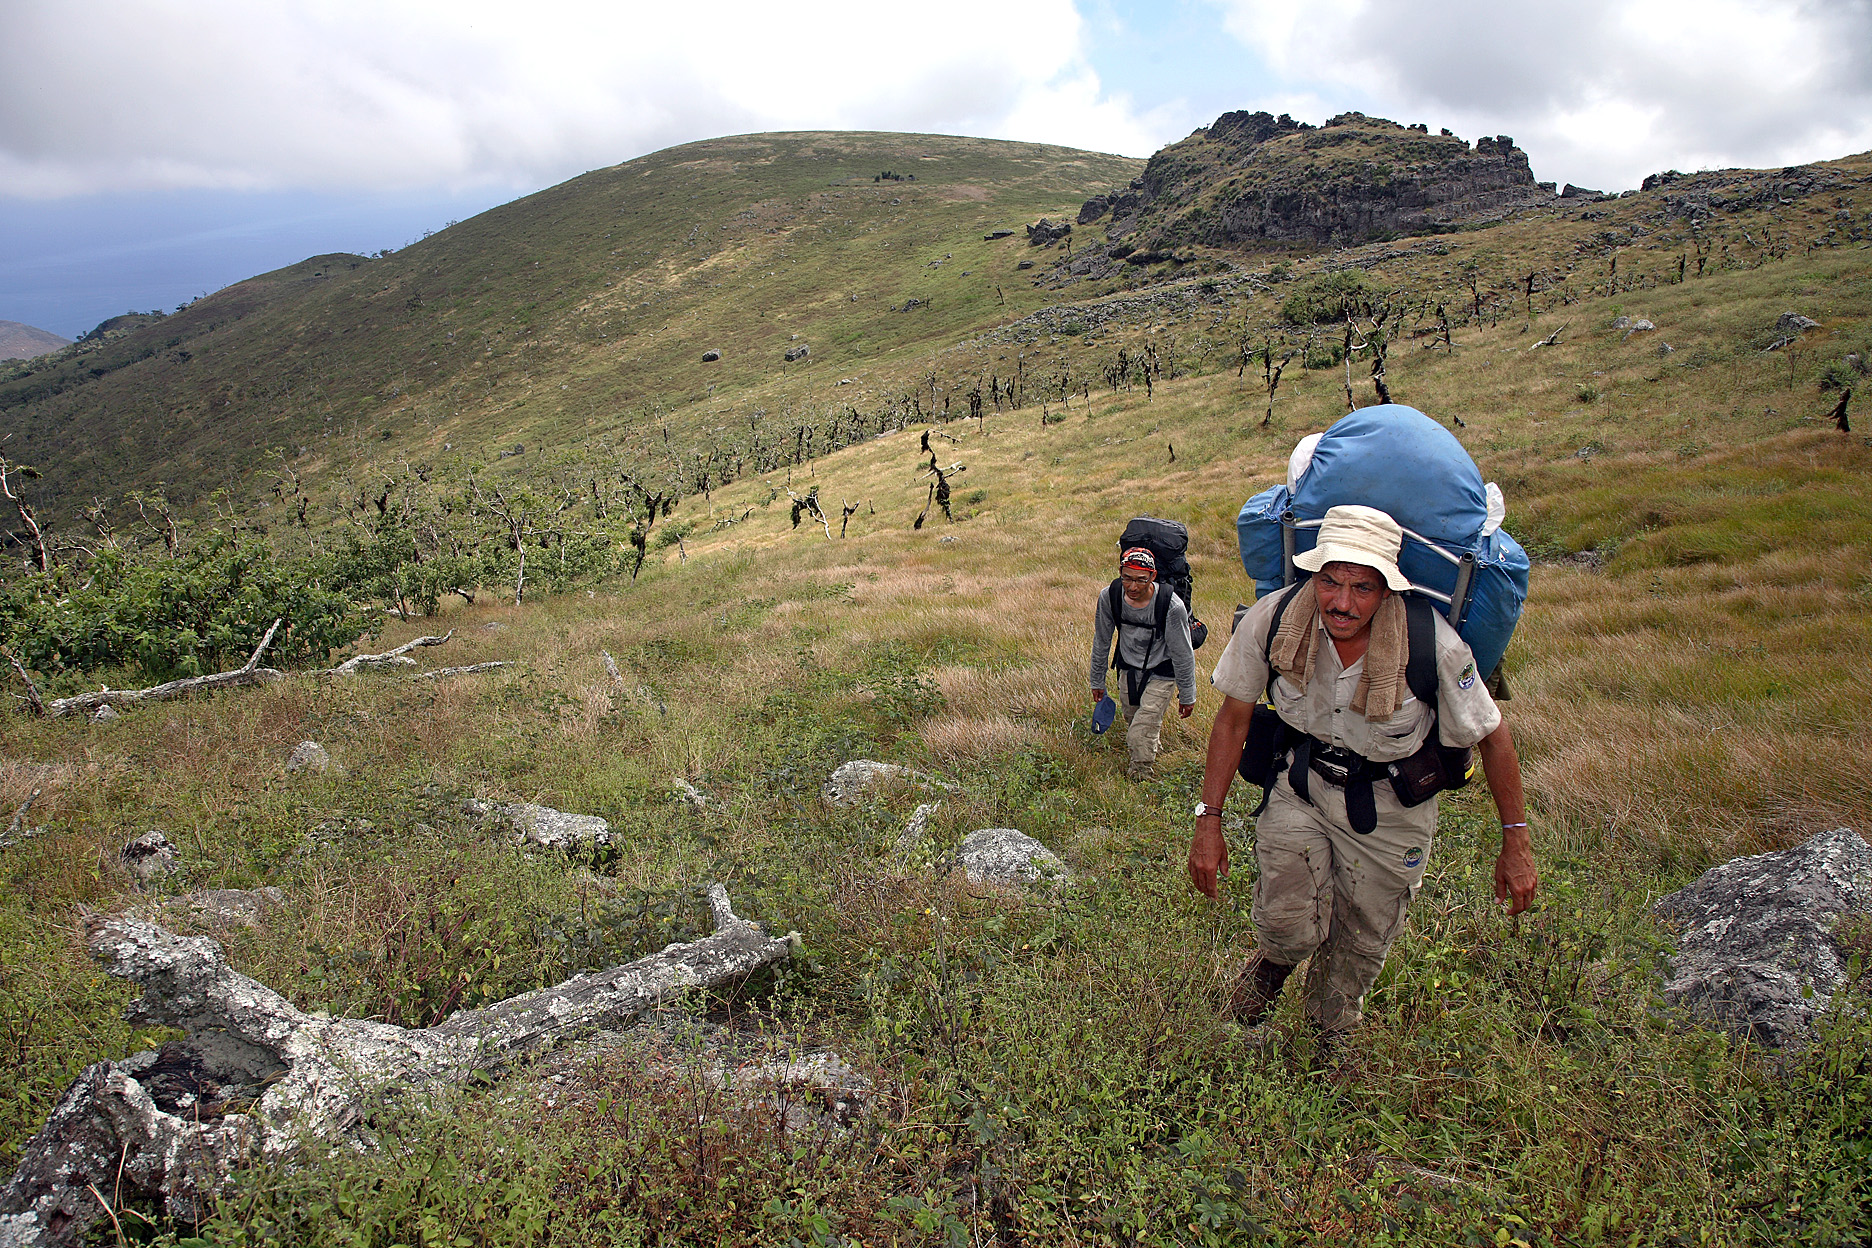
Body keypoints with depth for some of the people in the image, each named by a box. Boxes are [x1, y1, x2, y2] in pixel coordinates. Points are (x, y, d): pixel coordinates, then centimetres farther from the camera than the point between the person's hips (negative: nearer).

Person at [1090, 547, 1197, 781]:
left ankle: (1143, 770, 17)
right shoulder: (1109, 597, -18)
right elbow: (1101, 642, -1)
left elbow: (1183, 654, -14)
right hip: (1128, 669, 4)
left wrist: (1187, 696, -5)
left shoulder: (1172, 606, -28)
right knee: (1132, 720, 21)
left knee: (1142, 737, -12)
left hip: (1161, 674, -4)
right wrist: (1097, 681, 8)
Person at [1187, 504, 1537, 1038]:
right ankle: (1275, 959, 25)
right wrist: (1208, 820, -9)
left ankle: (1330, 1028, 45)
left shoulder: (1434, 643, -29)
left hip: (1391, 804, 0)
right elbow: (1233, 718, -9)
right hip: (1302, 781, 0)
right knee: (1288, 927, -14)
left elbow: (1492, 737, -12)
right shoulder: (1271, 620, -24)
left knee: (1361, 944, 11)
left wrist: (1516, 841, -7)